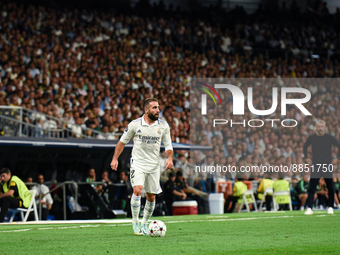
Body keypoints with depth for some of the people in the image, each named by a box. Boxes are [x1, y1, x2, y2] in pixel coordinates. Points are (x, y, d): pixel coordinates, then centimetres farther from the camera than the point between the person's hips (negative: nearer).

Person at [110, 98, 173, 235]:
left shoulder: (163, 125, 0)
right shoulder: (135, 124, -7)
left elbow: (168, 144, 9)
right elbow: (122, 141, 6)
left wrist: (169, 158, -10)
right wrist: (115, 158, 2)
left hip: (154, 166, 3)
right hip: (138, 163, -3)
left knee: (151, 197, 5)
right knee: (137, 190, -22)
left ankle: (144, 224, 25)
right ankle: (135, 222, -7)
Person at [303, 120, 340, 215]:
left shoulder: (330, 138, -1)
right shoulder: (311, 138, 3)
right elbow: (305, 147, 21)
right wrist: (306, 158, 13)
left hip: (327, 166, 0)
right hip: (315, 166, 0)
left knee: (330, 188, 2)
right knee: (311, 188, -7)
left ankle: (330, 207, 15)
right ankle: (309, 208, -7)